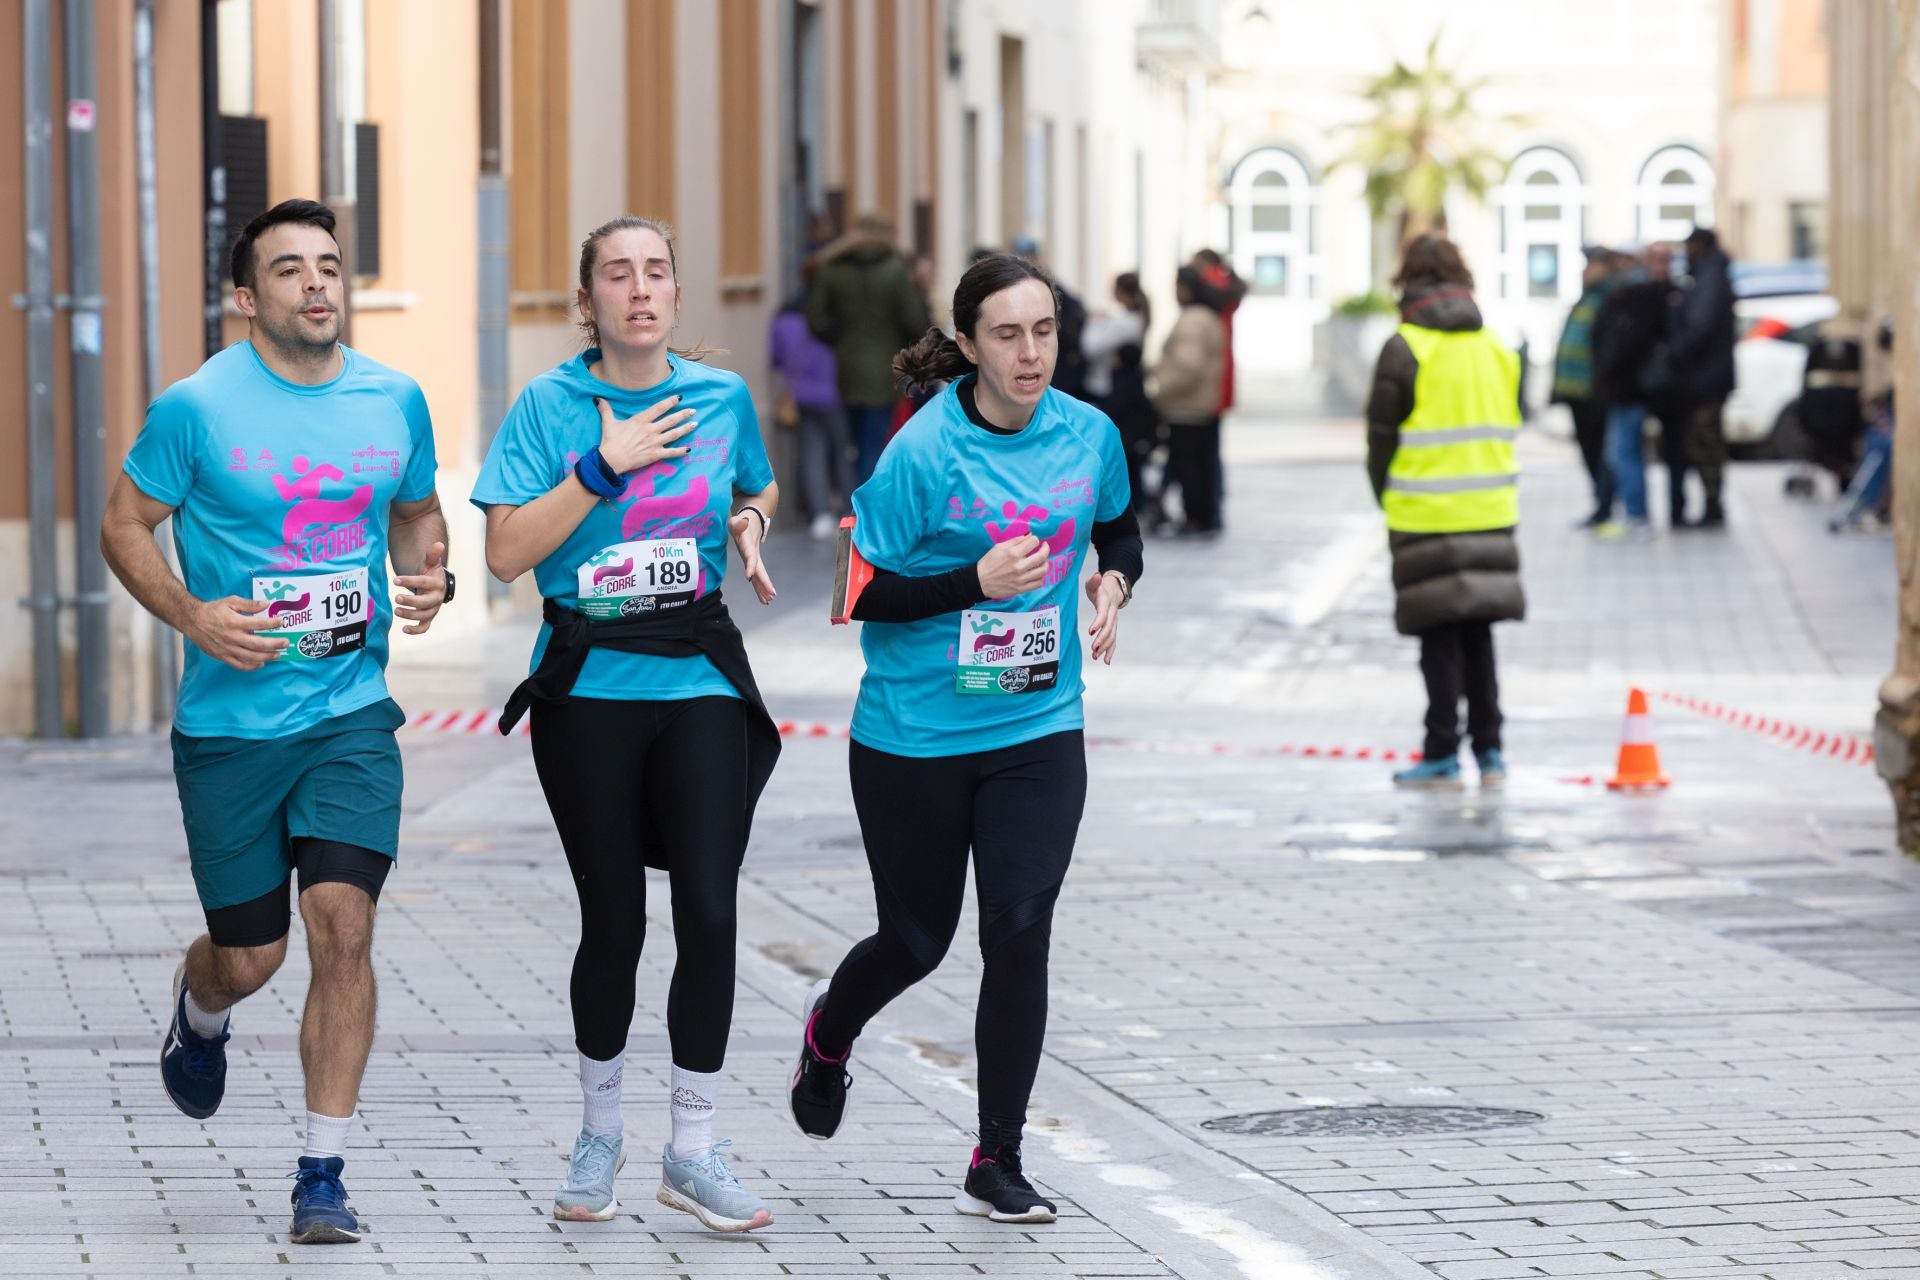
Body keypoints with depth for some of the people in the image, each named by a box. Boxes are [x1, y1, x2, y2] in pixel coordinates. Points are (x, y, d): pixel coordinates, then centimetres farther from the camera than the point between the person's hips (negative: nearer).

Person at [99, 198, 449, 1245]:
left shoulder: (395, 400, 4)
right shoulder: (198, 407, -8)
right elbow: (124, 526, 0)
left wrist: (429, 577, -1)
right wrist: (192, 615, -15)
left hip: (351, 713, 2)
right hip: (230, 722, -2)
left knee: (342, 923, -13)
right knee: (249, 954, 6)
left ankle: (323, 1174, -4)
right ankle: (200, 1009, 47)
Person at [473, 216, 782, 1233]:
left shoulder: (722, 397, 4)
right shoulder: (549, 404, -4)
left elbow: (758, 492, 24)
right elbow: (507, 551, -10)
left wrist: (750, 525, 1)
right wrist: (605, 468, -16)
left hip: (699, 682, 2)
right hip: (589, 686, -1)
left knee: (709, 911, -9)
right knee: (613, 919, 4)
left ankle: (693, 1149, 1)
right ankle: (599, 1131, 25)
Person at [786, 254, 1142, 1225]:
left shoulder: (1089, 435, -1)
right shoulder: (922, 451, -15)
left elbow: (1119, 528, 20)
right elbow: (860, 593, -13)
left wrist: (1114, 581, -1)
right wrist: (977, 581, -24)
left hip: (1037, 730, 3)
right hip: (914, 736, -2)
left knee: (1019, 933, -9)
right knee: (917, 940, 11)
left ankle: (997, 1166, 3)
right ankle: (829, 1030, 48)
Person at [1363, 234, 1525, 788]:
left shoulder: (1405, 349, -10)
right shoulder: (1497, 348, 7)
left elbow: (1381, 435, -6)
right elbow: (1509, 426, 11)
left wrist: (1388, 499, 8)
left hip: (1426, 516, -5)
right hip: (1490, 514, 5)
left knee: (1439, 637, 0)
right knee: (1477, 633, 14)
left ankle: (1443, 754, 1)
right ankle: (1489, 751, 15)